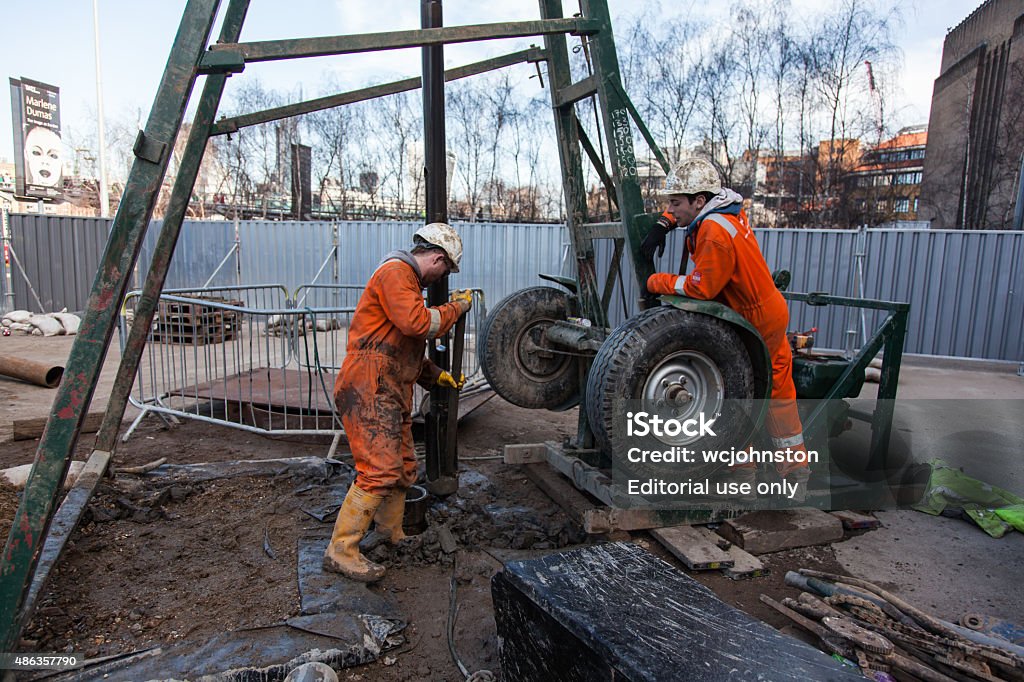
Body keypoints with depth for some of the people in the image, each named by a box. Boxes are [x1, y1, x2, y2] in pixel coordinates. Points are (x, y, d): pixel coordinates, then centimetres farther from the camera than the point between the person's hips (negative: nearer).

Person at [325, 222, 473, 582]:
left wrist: (436, 375, 22)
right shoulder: (395, 272, -9)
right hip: (369, 390, -11)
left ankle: (392, 534, 31)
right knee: (379, 470, -13)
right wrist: (456, 306, -10)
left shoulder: (407, 280, 25)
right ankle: (341, 550, -3)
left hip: (392, 394, 11)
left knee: (403, 468, 15)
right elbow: (417, 323, -24)